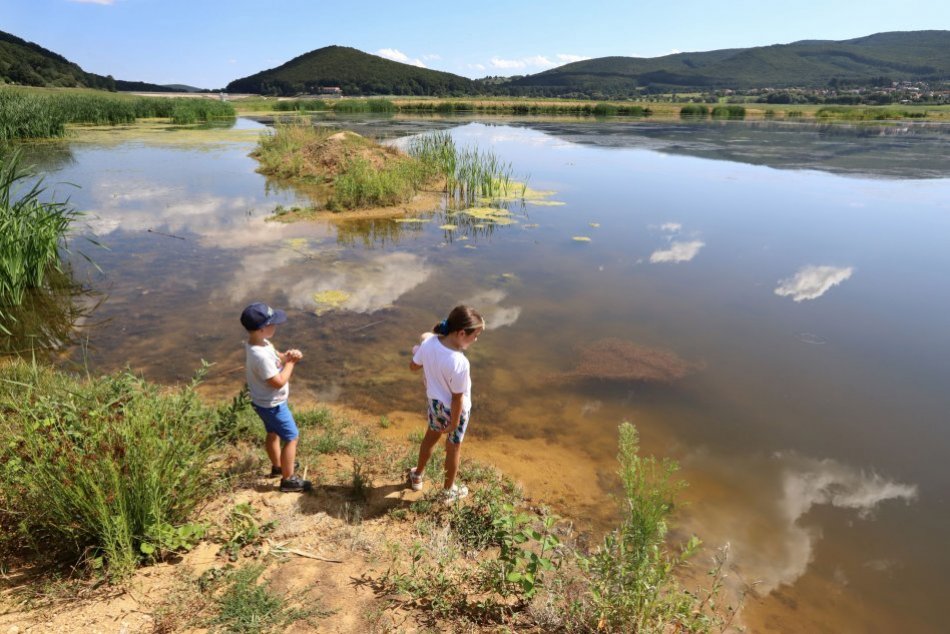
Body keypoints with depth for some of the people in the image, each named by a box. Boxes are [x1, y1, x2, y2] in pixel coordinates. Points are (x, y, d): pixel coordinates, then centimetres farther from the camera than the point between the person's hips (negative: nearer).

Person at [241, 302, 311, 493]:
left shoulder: (260, 343, -6)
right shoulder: (261, 355, -36)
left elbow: (276, 357, 8)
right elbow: (278, 382, -31)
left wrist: (287, 356, -13)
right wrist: (290, 362, -19)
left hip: (264, 402, 10)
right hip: (272, 404, -10)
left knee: (273, 433, 28)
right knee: (292, 437, 4)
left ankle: (277, 466, 50)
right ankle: (288, 479, 17)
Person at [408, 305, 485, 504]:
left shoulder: (429, 342, -21)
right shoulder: (459, 363, -38)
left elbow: (413, 366, -3)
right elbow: (457, 398, -25)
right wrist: (454, 423, -10)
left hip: (434, 401, 6)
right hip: (454, 410, -5)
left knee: (431, 436, 31)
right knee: (454, 447, 20)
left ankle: (417, 476, 53)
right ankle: (448, 491, 43)